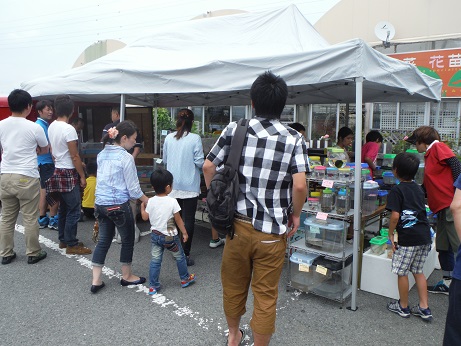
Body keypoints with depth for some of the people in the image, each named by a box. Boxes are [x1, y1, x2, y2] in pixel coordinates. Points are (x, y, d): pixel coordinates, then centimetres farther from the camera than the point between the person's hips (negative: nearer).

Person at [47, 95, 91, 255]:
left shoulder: (51, 127, 7)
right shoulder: (68, 129, -19)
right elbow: (74, 156, -18)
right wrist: (82, 176, -11)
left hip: (58, 171, 9)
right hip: (69, 173, -9)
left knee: (63, 208, 17)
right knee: (73, 210, -2)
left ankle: (63, 240, 26)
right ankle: (71, 245, 4)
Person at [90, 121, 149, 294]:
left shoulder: (101, 155, 7)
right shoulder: (126, 158, -15)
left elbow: (103, 180, 14)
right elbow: (133, 188, -13)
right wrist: (148, 202, 0)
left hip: (101, 204, 7)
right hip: (119, 205, -7)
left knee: (103, 240, 15)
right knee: (127, 240, 12)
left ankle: (96, 281, 17)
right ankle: (126, 276, 27)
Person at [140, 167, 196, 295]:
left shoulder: (151, 201, -6)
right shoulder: (172, 202, -18)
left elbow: (145, 217, 4)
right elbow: (178, 220, -12)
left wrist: (142, 206, 22)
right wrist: (184, 233, 1)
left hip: (155, 235, 4)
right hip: (170, 236, -4)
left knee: (155, 261, 11)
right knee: (180, 257, 17)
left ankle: (153, 286, 15)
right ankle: (185, 279, 32)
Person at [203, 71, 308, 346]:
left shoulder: (234, 130, -4)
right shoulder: (294, 139, -10)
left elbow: (209, 166, -2)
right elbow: (300, 185, -18)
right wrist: (296, 215, -1)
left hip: (238, 223, 3)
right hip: (271, 231, -2)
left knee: (233, 284, 23)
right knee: (266, 294, 13)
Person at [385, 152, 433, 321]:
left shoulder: (397, 190, -11)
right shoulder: (418, 188, 11)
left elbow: (395, 215, -19)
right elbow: (421, 209, 18)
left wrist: (390, 233, -7)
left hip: (407, 238, -7)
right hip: (424, 236, 8)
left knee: (402, 273, 8)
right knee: (418, 271, 18)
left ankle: (403, 307, 22)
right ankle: (424, 308, 21)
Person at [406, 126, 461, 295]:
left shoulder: (439, 147, -5)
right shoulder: (429, 155, 21)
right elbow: (426, 186, 25)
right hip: (442, 207, 10)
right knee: (443, 247, 15)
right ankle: (447, 282, 25)